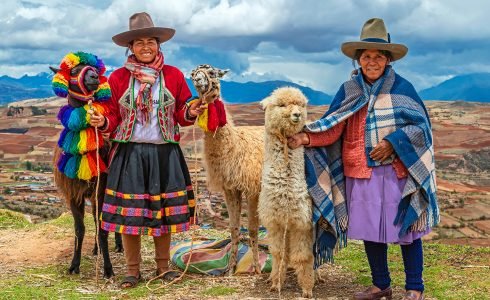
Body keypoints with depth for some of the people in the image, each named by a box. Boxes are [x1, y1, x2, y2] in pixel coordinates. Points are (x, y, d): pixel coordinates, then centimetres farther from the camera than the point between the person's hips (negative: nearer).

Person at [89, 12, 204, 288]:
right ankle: (133, 269, 17)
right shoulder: (119, 77, 1)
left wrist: (191, 114, -16)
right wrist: (103, 122, -17)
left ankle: (163, 265, 25)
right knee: (128, 211, 3)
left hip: (164, 152, 1)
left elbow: (181, 115, 6)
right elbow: (114, 116, 4)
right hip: (129, 152, 0)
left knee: (163, 210, 9)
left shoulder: (174, 75, 2)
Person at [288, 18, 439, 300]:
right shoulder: (348, 90, 4)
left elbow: (420, 124, -3)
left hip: (399, 172, -3)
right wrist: (306, 137, -19)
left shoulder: (402, 88, -3)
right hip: (361, 174, 3)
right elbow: (332, 128, -2)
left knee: (406, 229, 5)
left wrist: (393, 142, -16)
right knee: (370, 230, 11)